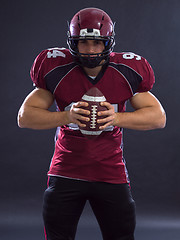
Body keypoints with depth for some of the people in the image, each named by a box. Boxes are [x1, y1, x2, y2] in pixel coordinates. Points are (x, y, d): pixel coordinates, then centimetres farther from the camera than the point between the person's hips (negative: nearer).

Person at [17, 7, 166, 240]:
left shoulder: (128, 71, -6)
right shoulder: (57, 71, -8)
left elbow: (159, 117, 0)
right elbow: (24, 116, -4)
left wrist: (118, 118, -18)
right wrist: (66, 116, -21)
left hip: (111, 173, 1)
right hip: (66, 173, 0)